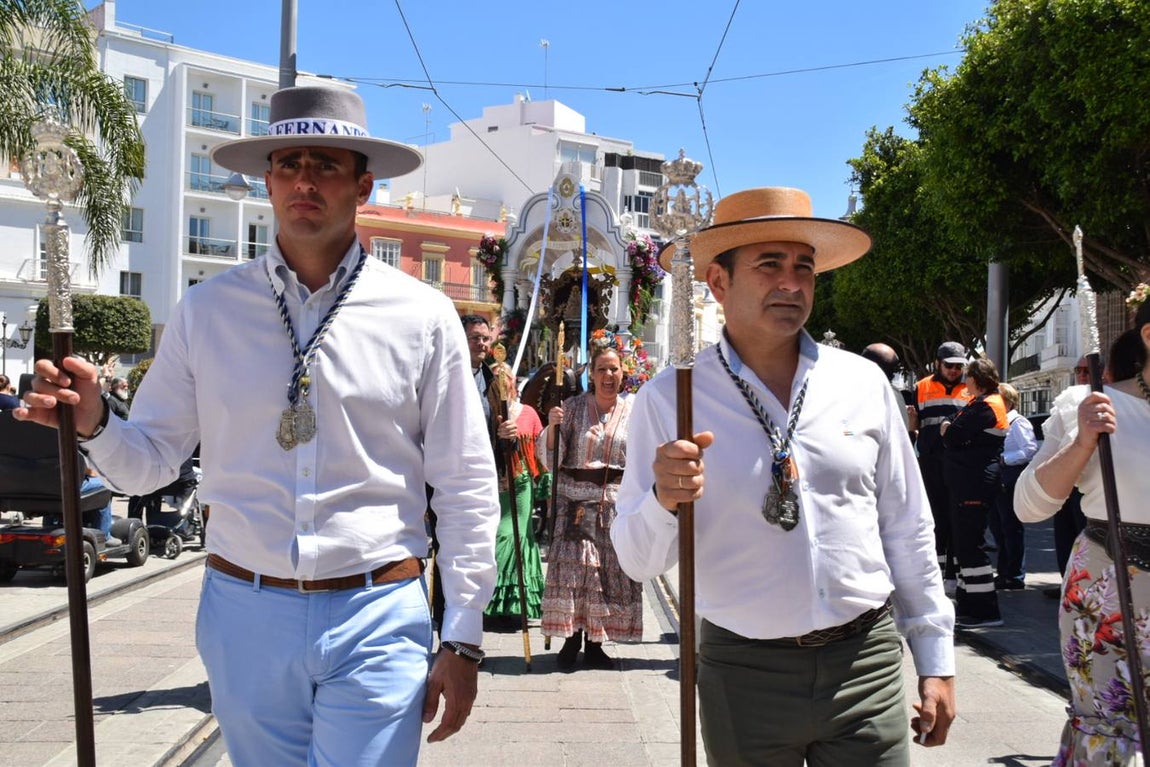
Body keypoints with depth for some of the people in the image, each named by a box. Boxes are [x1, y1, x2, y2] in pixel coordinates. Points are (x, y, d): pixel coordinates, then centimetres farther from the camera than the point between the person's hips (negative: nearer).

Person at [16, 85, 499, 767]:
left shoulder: (423, 315, -3)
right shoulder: (206, 311, 3)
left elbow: (466, 488, 0)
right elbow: (149, 463, 7)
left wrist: (463, 640, 0)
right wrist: (93, 422, -15)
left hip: (376, 616, -2)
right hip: (243, 611, 2)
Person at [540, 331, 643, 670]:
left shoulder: (634, 410, 5)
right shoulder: (573, 407, 2)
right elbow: (549, 458, -1)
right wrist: (552, 426, -16)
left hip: (617, 502, 1)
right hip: (576, 499, -1)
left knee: (610, 572, 4)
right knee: (571, 569, -4)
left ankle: (594, 644, 15)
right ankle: (571, 640, 9)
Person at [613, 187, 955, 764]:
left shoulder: (864, 383, 1)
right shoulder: (668, 400, -6)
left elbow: (906, 528, 8)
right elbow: (639, 561, -5)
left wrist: (935, 661, 9)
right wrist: (664, 501, -25)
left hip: (867, 664, 2)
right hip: (743, 673, -1)